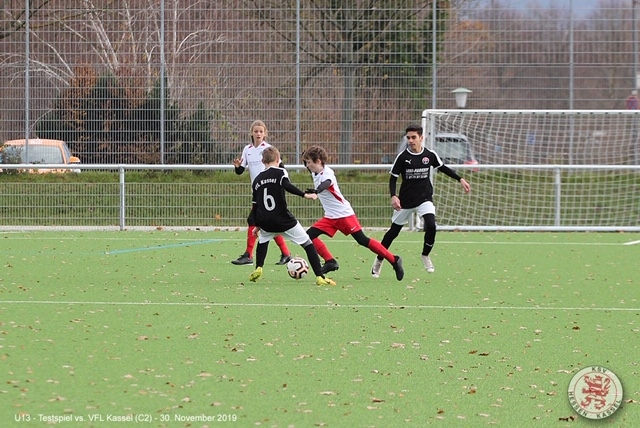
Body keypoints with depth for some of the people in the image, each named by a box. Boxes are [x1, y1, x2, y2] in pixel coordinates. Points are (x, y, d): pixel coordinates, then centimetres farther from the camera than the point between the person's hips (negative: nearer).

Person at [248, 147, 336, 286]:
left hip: (266, 222, 4)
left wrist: (257, 225, 29)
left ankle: (258, 268, 18)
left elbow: (255, 205, 19)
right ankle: (320, 277, -8)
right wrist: (304, 195, -25)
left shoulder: (257, 180, 15)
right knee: (308, 244, 3)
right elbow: (287, 186, -22)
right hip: (284, 220, -4)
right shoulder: (280, 172, 1)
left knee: (262, 240, 36)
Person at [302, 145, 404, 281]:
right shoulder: (315, 173, 6)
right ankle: (330, 262, -6)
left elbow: (326, 183, -43)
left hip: (344, 214, -9)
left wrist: (316, 190, -61)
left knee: (363, 240, -9)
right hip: (330, 217, 9)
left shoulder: (327, 172, -19)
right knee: (309, 235, -6)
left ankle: (394, 260, -1)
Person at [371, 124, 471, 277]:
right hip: (405, 201, -1)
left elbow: (443, 168, 13)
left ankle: (425, 256, 2)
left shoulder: (430, 155, -5)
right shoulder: (402, 157, -11)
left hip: (425, 199, 1)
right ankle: (378, 260, 27)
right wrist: (393, 196, -22)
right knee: (394, 231, 8)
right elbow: (393, 178, -7)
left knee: (431, 226, -23)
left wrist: (460, 179, 10)